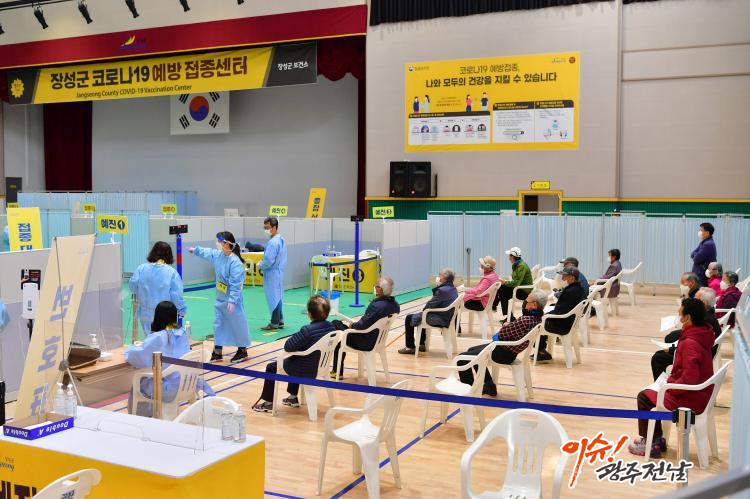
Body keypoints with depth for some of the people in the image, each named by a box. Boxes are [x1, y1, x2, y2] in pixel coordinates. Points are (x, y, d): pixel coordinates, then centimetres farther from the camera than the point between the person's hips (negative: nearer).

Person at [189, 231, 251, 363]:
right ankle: (217, 352, 22)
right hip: (220, 299, 8)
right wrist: (195, 250, 38)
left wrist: (232, 301, -26)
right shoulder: (218, 255, 2)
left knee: (237, 325, 5)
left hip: (232, 300, -8)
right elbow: (207, 253, 25)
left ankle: (242, 350, 21)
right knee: (218, 325, 13)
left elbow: (236, 284, -25)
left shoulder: (235, 262, -24)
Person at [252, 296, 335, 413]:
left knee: (271, 367, 16)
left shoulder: (307, 330, -29)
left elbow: (288, 346, -26)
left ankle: (268, 402, 24)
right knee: (293, 361, 38)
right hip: (320, 366, 7)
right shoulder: (331, 327, -8)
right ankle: (293, 397, 44)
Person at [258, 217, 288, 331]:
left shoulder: (273, 242, -21)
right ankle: (280, 321, 24)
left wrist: (260, 265, -6)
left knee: (274, 297, -1)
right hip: (279, 271, 9)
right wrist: (263, 264, 11)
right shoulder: (281, 240, 9)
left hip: (272, 273, -9)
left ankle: (274, 323, 6)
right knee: (278, 297, 16)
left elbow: (269, 260, -24)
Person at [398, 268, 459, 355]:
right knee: (420, 316, 34)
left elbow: (430, 305, -21)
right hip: (447, 318, 10)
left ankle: (410, 347, 9)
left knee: (409, 319, 3)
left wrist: (423, 310, 0)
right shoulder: (453, 289, 6)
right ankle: (421, 344, 37)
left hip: (439, 320, -10)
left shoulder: (442, 290, -24)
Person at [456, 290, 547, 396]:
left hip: (504, 353, -10)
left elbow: (503, 333, -21)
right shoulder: (537, 317, -2)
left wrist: (505, 326, -1)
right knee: (472, 350, 29)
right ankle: (489, 386, 31)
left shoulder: (526, 320, -31)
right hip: (509, 349, 10)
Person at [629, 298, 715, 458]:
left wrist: (670, 388, -13)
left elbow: (689, 379, -30)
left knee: (644, 397, 5)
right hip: (700, 393, 9)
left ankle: (652, 444, 18)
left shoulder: (690, 343, -27)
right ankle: (657, 439, 27)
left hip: (691, 398, -9)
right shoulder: (702, 335, 3)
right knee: (650, 393, 21)